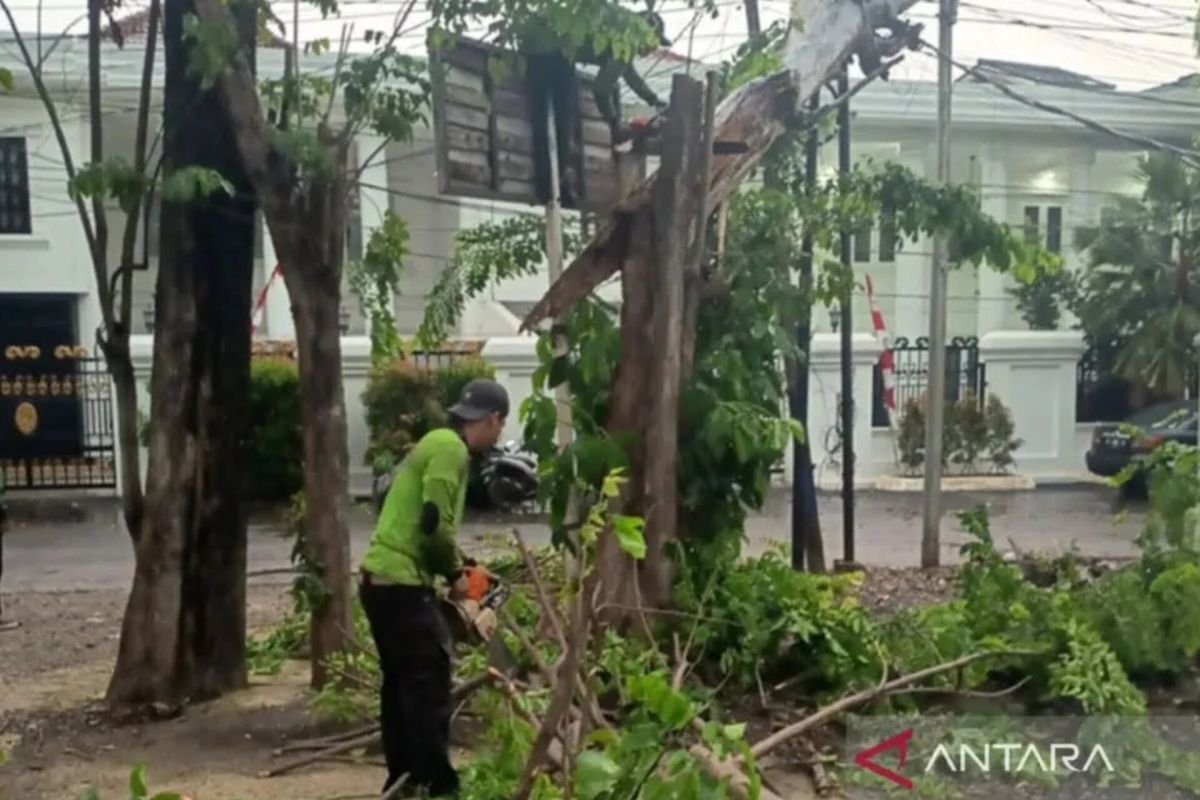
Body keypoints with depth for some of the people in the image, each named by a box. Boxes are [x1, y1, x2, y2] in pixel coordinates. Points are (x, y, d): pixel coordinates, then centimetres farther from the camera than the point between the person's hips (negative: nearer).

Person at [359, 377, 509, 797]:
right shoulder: (450, 448, -13)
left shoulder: (438, 443, 17)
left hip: (384, 579, 10)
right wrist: (455, 573, -6)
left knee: (401, 682, 16)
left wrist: (452, 567, 13)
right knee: (430, 682, -4)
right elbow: (434, 524, -21)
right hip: (402, 582, -10)